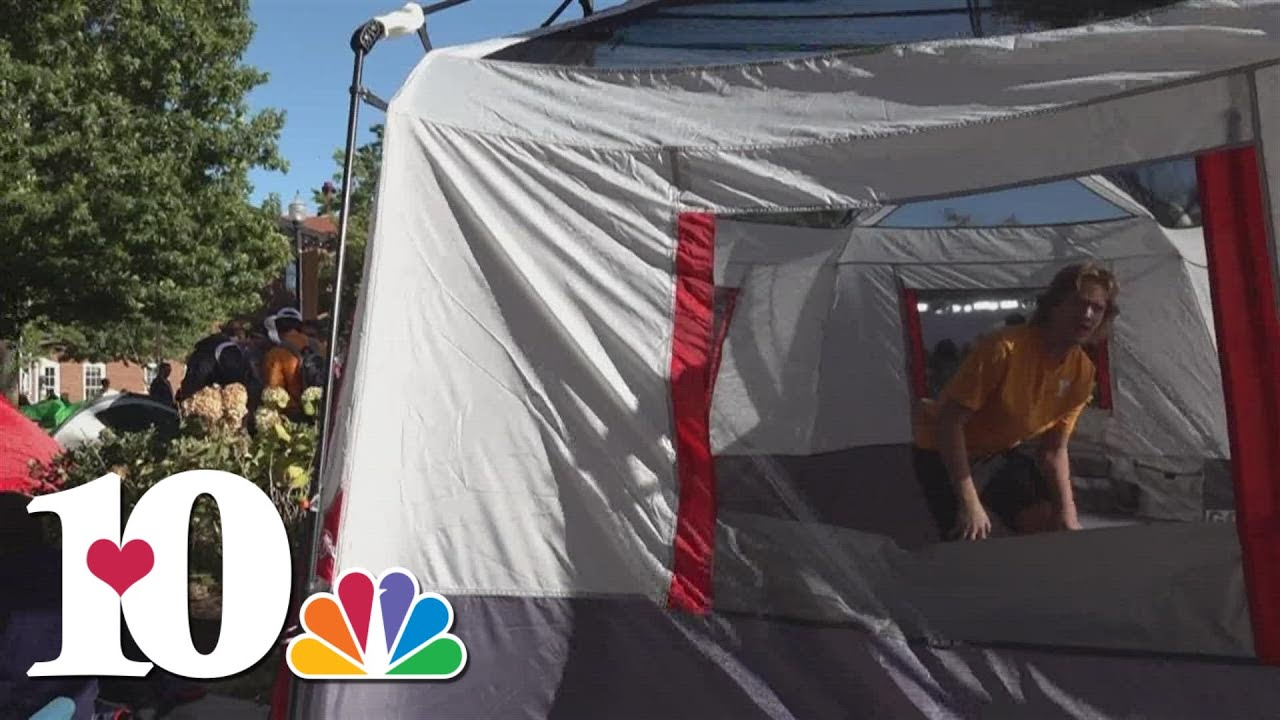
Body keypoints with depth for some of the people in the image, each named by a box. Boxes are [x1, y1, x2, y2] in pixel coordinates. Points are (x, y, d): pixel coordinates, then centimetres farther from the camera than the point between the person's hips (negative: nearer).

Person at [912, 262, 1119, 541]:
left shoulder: (1082, 372, -9)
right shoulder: (1004, 349, -31)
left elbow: (1054, 451, 1)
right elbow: (949, 421, -30)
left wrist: (1067, 512, -12)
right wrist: (969, 503, -32)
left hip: (1005, 453, 7)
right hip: (945, 454, -7)